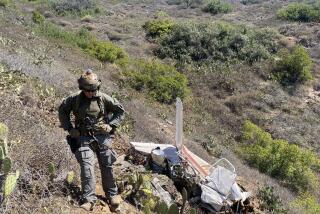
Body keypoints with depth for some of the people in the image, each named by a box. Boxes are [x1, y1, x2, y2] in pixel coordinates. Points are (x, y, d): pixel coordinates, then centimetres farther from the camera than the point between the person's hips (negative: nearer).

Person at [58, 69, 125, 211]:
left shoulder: (103, 98, -5)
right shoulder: (75, 99, -4)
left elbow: (120, 111, 5)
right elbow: (62, 110, 11)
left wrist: (111, 125, -5)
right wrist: (69, 128, 2)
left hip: (102, 137, 1)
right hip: (84, 138, 0)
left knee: (107, 166, 6)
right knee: (87, 167, -12)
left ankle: (112, 194, 25)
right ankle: (88, 199, -6)